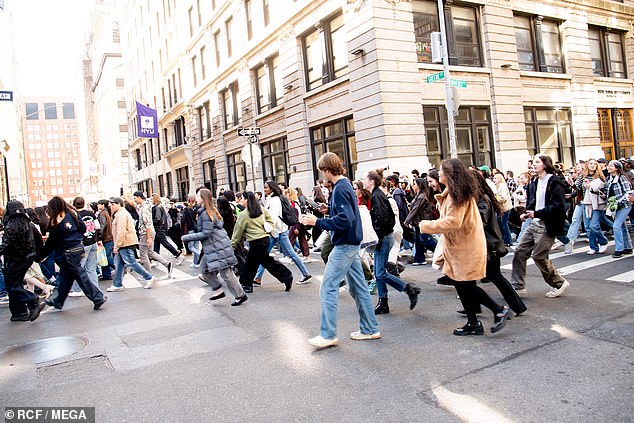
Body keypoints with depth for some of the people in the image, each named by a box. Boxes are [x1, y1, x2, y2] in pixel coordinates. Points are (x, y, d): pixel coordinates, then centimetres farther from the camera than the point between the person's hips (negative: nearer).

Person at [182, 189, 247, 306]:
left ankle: (240, 295, 6)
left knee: (225, 272, -4)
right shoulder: (203, 211, 13)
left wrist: (187, 238, -15)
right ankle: (218, 291, 23)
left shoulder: (206, 213, -18)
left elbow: (206, 233, -19)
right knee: (206, 271, 14)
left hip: (218, 247, -10)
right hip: (211, 247, 10)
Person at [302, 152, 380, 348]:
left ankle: (328, 335, 3)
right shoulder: (346, 184, 13)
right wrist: (330, 209, 10)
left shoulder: (340, 189, -18)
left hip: (344, 246, -10)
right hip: (352, 244, 10)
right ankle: (370, 329, 21)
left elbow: (345, 221, -25)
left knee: (327, 289, -4)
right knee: (358, 287, 14)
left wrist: (317, 222, -19)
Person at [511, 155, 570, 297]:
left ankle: (559, 283, 16)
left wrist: (537, 213, -22)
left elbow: (557, 206, -19)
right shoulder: (533, 184, 13)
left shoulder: (554, 183, -11)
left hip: (546, 226, -8)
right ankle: (518, 286, 12)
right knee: (520, 251, 3)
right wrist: (527, 213, 2)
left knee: (539, 256, -5)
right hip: (534, 223, 8)